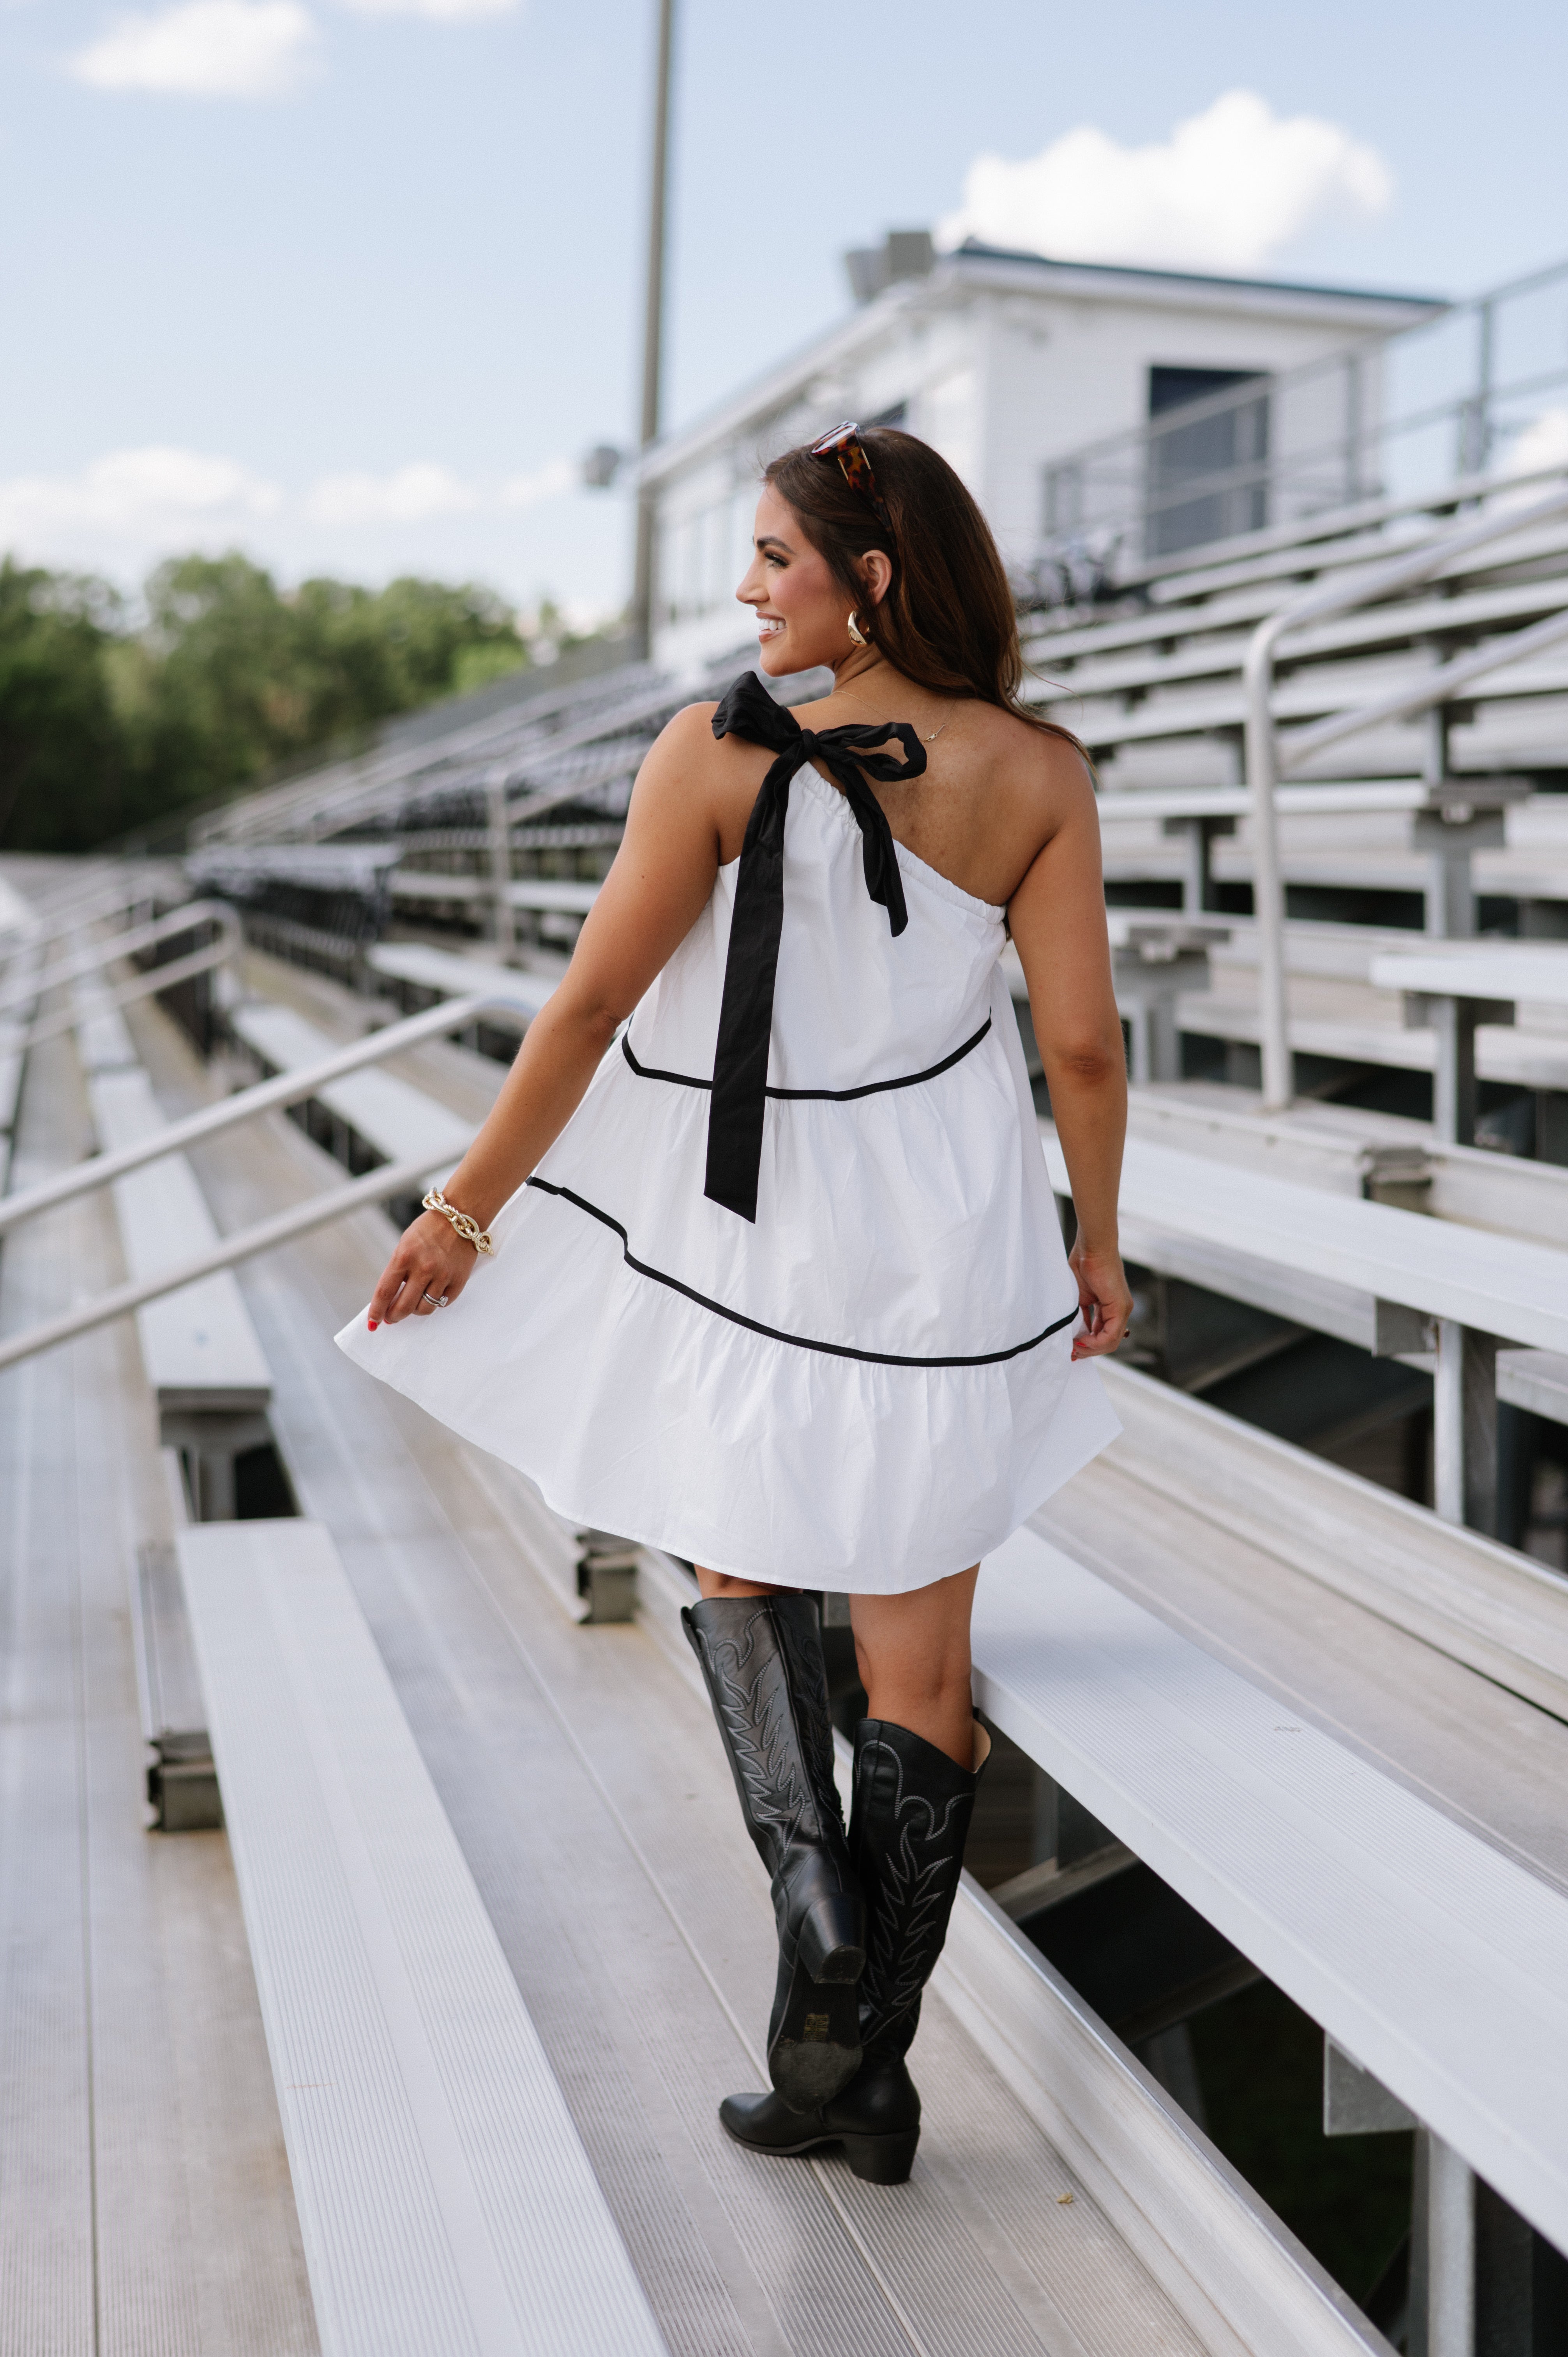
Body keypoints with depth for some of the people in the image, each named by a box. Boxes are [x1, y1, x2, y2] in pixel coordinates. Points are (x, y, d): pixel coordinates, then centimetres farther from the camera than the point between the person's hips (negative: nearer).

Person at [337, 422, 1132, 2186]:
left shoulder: (723, 755, -14)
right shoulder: (1038, 772, -6)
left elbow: (591, 1006, -10)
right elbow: (1082, 1044, -4)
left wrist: (463, 1210, 1)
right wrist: (1097, 1243, 12)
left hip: (753, 1242, -2)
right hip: (951, 1248, 2)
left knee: (740, 1564, 25)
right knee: (920, 1662, 12)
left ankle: (808, 1866, 0)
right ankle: (861, 2073, 19)